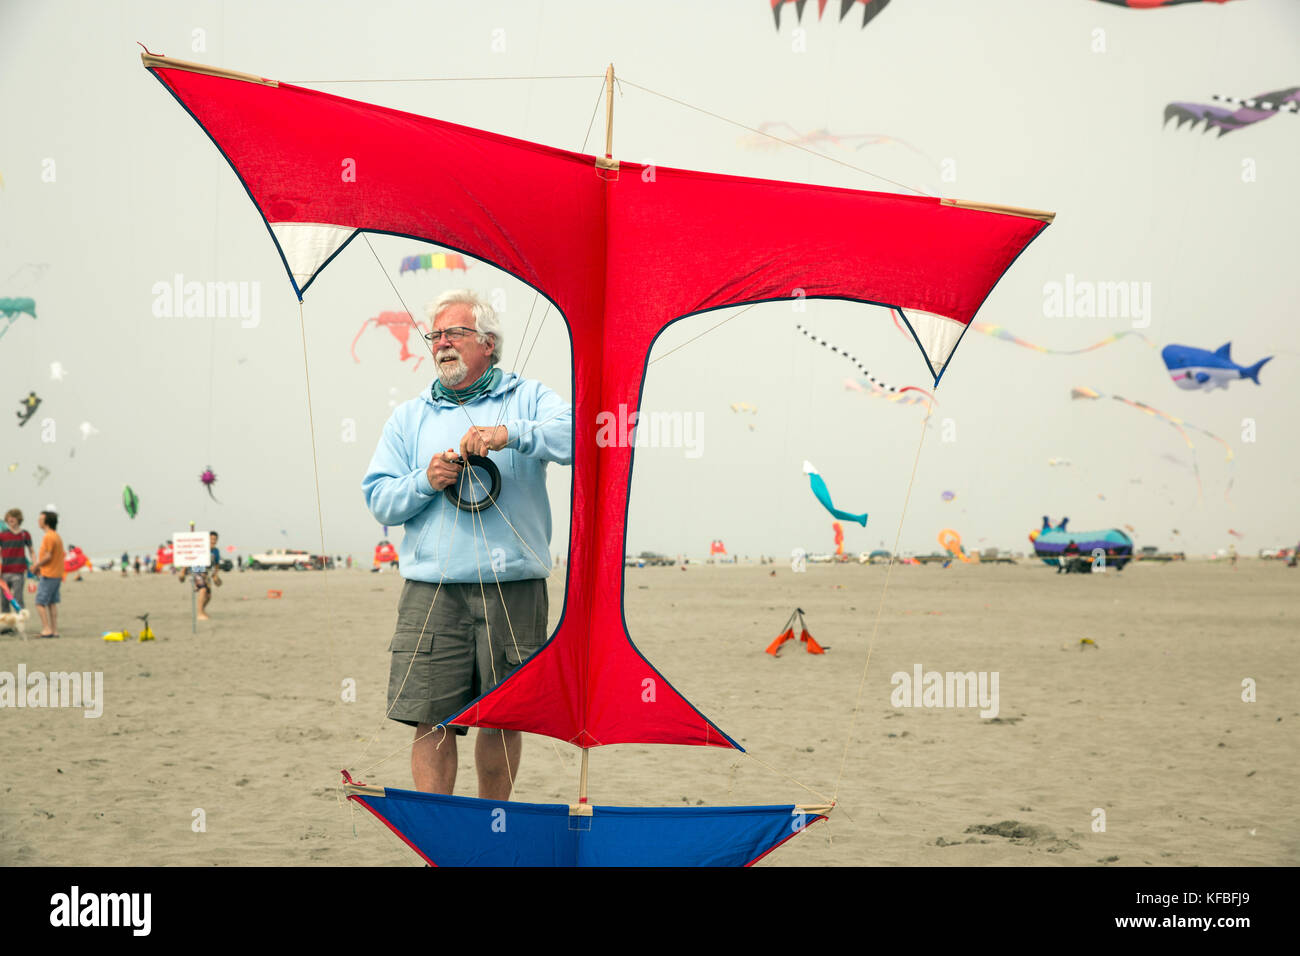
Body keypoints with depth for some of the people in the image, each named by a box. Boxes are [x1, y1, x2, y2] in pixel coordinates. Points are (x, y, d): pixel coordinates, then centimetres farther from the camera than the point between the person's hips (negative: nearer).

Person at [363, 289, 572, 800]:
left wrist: (509, 433, -23)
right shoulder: (409, 417, 18)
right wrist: (425, 481, -7)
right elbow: (378, 499, 12)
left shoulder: (527, 398, 10)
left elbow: (577, 433, -10)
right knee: (431, 719, -7)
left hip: (514, 590, -1)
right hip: (432, 591, 1)